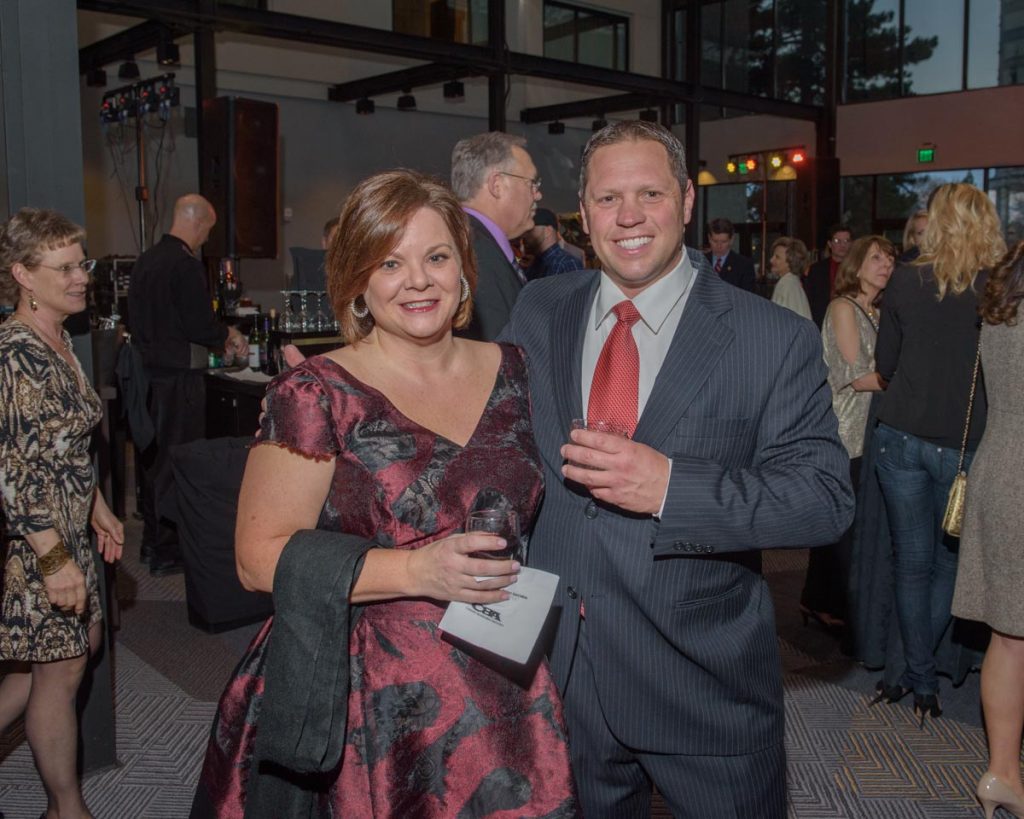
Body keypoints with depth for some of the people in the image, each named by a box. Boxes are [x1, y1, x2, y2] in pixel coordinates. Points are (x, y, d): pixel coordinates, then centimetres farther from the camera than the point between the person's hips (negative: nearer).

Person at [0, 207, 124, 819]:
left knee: (83, 642, 19)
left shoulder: (60, 340, 7)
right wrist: (55, 557, -26)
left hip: (67, 527, 9)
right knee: (62, 670, 4)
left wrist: (98, 508, 17)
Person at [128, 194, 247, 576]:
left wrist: (220, 339, 19)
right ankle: (168, 551, 5)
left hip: (148, 371, 9)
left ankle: (152, 541, 27)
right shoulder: (185, 265, -16)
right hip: (177, 376, -9)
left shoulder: (146, 260, 12)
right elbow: (200, 326, -19)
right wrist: (230, 336, 3)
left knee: (153, 456, 16)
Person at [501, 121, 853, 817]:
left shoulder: (776, 340, -10)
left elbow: (826, 497, -15)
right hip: (557, 667, 3)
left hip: (703, 685, -3)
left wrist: (671, 486, -26)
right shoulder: (538, 314, 2)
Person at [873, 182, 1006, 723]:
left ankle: (920, 677, 20)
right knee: (950, 562, 14)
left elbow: (885, 365, 5)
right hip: (966, 443, -1)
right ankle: (918, 671, 21)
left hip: (902, 435, 1)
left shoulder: (905, 281, -2)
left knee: (912, 561, 10)